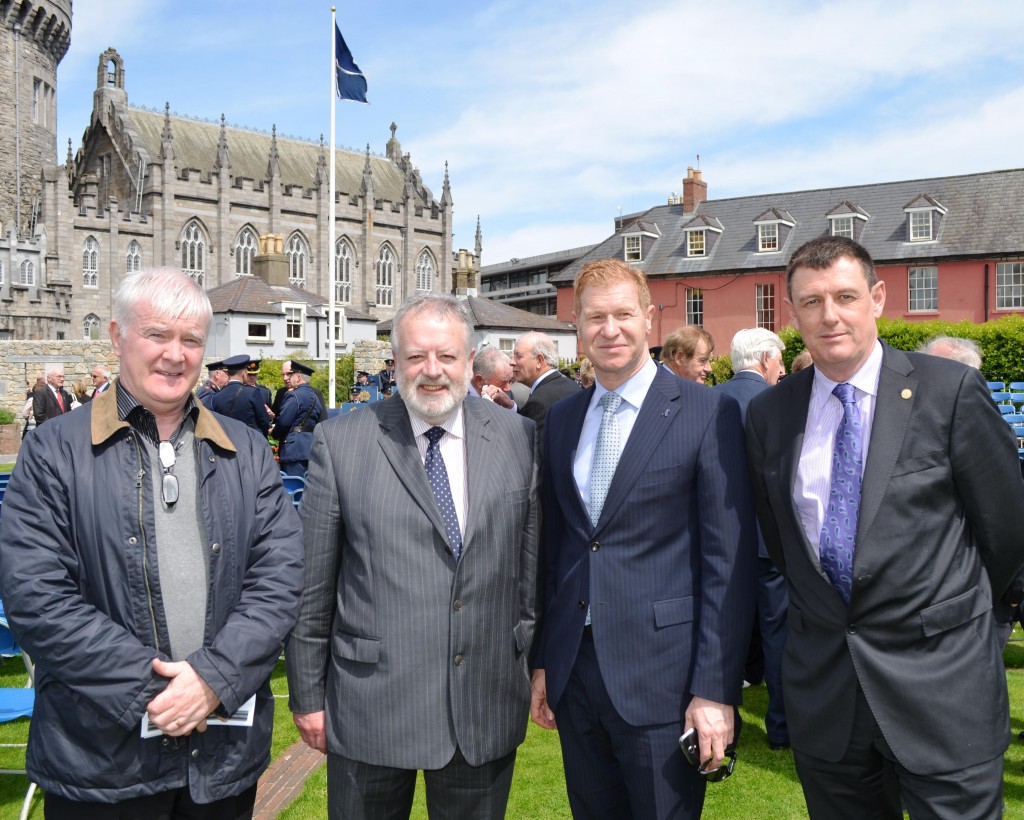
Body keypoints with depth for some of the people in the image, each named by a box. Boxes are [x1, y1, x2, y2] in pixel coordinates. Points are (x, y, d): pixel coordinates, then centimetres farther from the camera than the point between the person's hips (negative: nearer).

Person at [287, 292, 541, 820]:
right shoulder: (339, 442, -6)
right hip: (372, 706, -1)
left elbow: (532, 563, 4)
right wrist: (307, 694, 0)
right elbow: (312, 583, -3)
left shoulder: (518, 437, 0)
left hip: (488, 709, 2)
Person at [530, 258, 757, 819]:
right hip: (572, 674, 5)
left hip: (661, 677, -5)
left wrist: (717, 690, -12)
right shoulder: (561, 418, 8)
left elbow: (729, 561, -10)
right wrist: (541, 661, 11)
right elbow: (552, 546, 11)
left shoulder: (707, 413, -8)